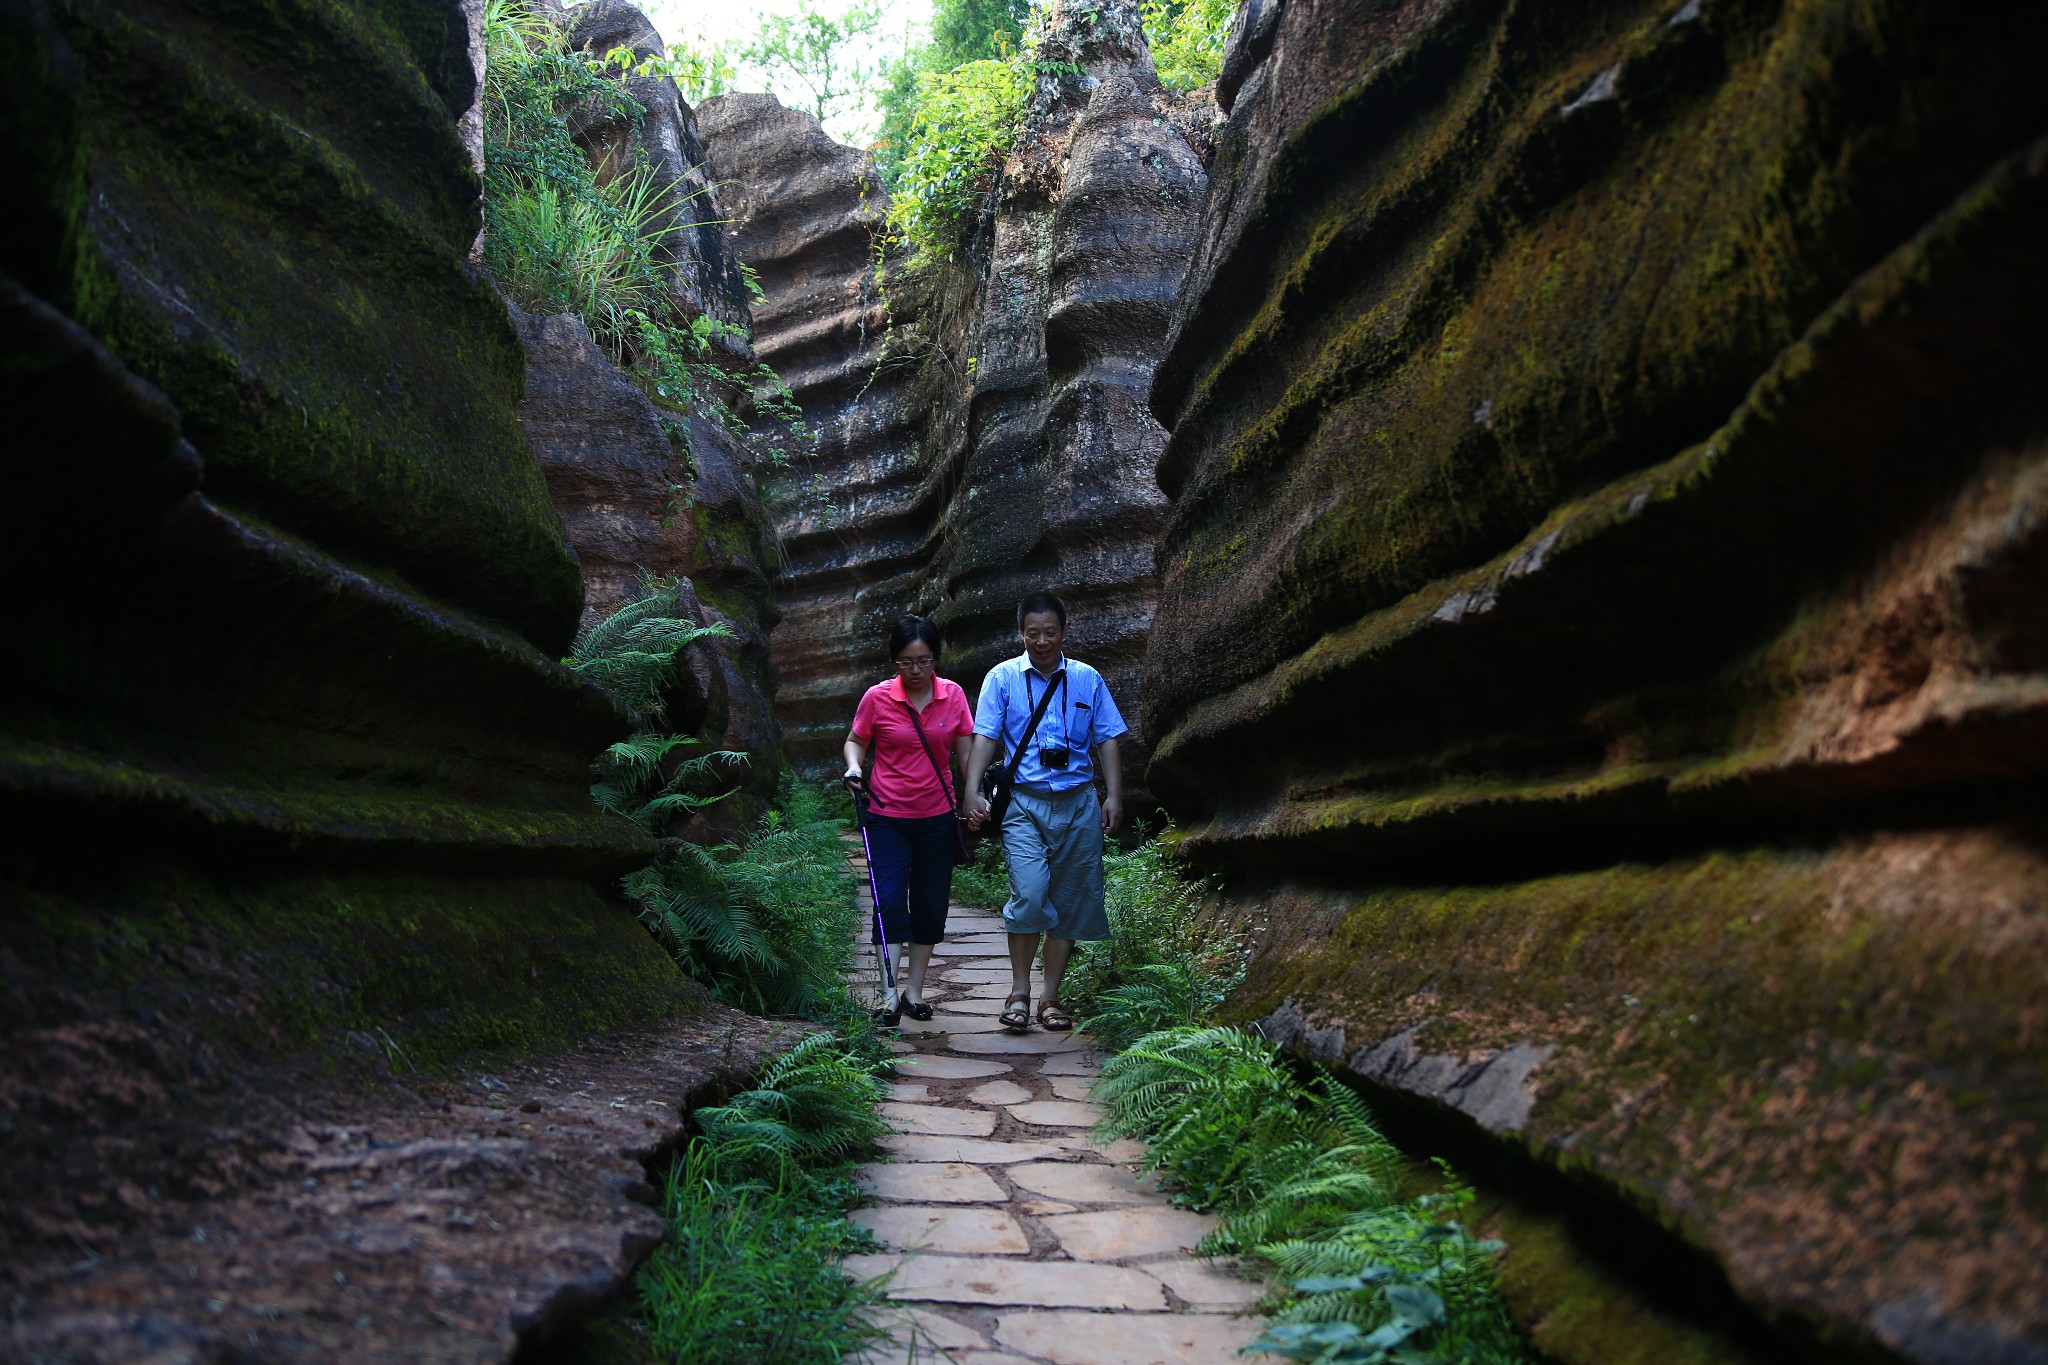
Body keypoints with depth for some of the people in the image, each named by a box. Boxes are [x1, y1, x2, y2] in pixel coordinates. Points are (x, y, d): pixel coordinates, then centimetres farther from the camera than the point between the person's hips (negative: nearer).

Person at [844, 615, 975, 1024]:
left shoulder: (953, 695, -1)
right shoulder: (877, 697, -7)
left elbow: (966, 749, 6)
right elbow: (856, 740, 6)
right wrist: (854, 765, -14)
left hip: (938, 817, 3)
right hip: (888, 817, -2)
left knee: (930, 905, 8)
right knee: (890, 902, -9)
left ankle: (915, 990, 18)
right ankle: (891, 994, -6)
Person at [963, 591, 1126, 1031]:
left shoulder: (1088, 680, 10)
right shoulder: (1002, 677, 5)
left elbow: (1106, 741, 11)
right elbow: (985, 738, 0)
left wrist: (1113, 796, 2)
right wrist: (973, 791, -11)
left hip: (1079, 803, 3)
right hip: (1024, 802, -2)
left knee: (1071, 902, 4)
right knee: (1030, 895, -17)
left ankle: (1051, 998, 16)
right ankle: (1019, 991, 1)